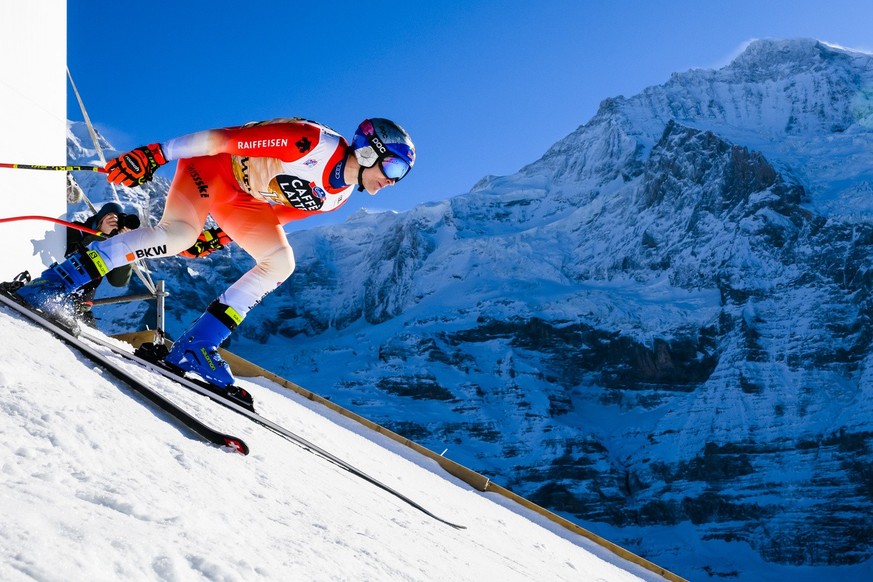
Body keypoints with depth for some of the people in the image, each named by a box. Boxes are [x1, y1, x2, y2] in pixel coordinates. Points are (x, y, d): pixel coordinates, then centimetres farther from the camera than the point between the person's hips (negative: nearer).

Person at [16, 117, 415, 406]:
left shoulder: (339, 197, 0)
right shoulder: (314, 142, -27)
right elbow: (224, 138, -29)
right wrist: (156, 154, -31)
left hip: (241, 201, 9)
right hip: (212, 166, -9)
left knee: (280, 263, -10)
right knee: (179, 234, -33)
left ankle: (194, 348, -10)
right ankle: (63, 279, -28)